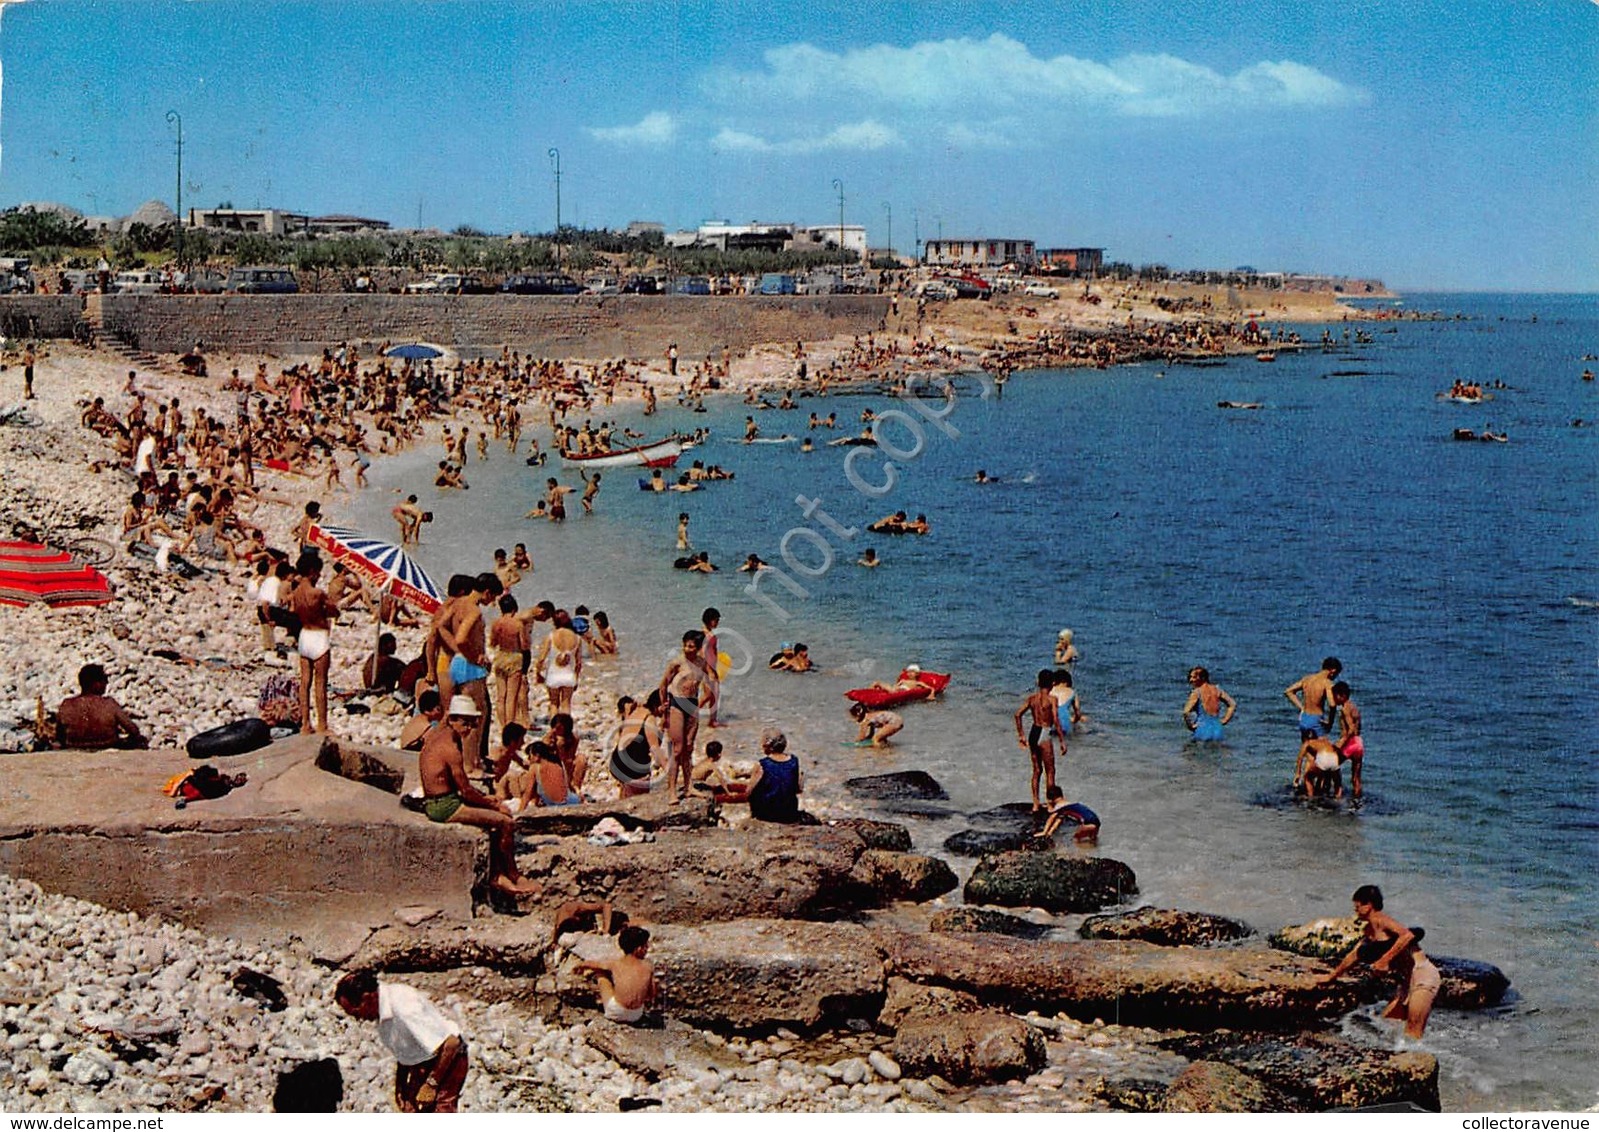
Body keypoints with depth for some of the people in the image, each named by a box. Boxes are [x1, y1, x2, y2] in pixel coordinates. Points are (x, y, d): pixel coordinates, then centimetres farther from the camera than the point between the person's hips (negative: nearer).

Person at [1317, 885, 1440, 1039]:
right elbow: (1354, 955, 31)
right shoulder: (1368, 930, 17)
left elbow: (1407, 935, -30)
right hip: (1409, 979, 10)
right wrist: (1332, 976, 40)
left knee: (1413, 1032, -15)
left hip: (1423, 975, -10)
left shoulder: (1381, 920, -12)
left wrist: (1385, 960, -30)